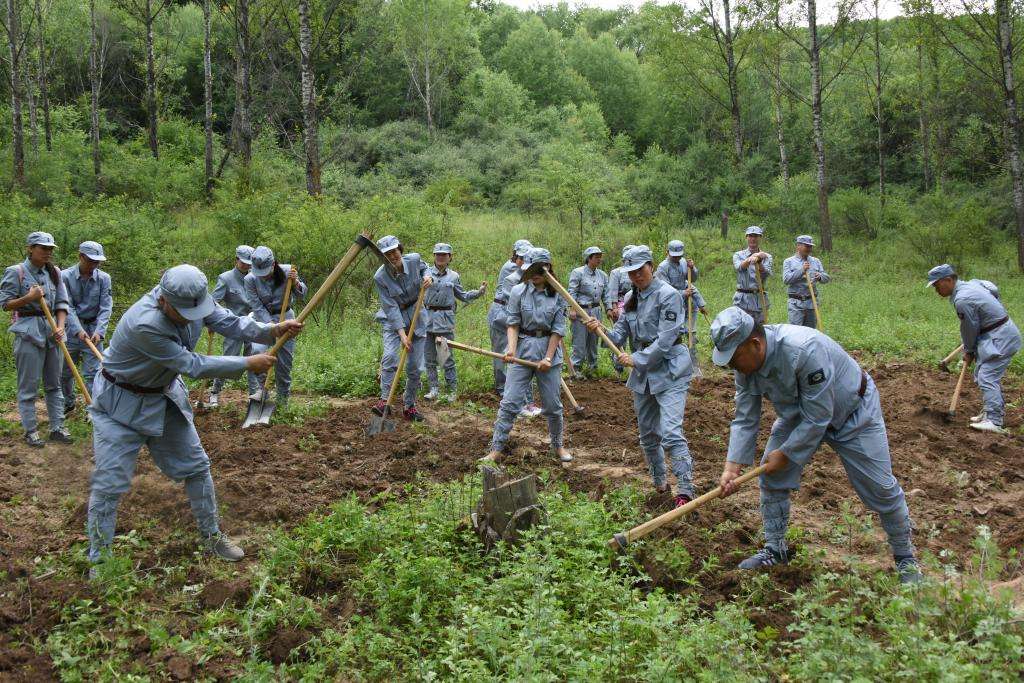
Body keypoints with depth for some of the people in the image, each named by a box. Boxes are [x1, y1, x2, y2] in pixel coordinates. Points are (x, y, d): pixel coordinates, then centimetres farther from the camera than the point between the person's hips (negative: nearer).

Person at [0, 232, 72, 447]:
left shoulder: (54, 272, 8)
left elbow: (62, 303, 7)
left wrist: (61, 326, -7)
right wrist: (29, 297, -18)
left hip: (52, 331, 5)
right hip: (28, 332, -5)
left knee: (54, 383, 10)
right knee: (28, 386, 0)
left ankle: (57, 427, 17)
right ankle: (31, 431, 8)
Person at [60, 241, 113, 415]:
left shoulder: (104, 278, -6)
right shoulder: (65, 276, -8)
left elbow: (106, 308, -9)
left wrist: (99, 331, -23)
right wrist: (78, 330, -25)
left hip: (93, 330, -1)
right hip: (71, 328, 1)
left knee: (92, 372, -4)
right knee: (64, 370, 13)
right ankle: (68, 403, 34)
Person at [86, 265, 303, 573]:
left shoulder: (193, 298, -18)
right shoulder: (144, 324, -38)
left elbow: (229, 322, -8)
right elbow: (192, 365, -31)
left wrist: (272, 330, -25)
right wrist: (248, 364, -25)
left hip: (164, 397, 7)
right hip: (122, 403, -7)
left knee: (196, 467, 12)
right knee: (109, 485, -6)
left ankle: (212, 537, 29)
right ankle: (99, 565, 8)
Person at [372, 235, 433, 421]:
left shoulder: (414, 260, -13)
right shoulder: (380, 277, -20)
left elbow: (424, 267, 13)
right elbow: (391, 308, -21)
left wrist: (428, 277, -10)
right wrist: (402, 334, -24)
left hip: (416, 317, 3)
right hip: (393, 319, -2)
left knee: (415, 366, 1)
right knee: (390, 355, -27)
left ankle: (410, 407, 13)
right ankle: (384, 400, -20)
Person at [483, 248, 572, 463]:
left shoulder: (558, 296, -2)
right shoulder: (518, 292, -2)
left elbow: (557, 330, -3)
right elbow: (513, 324, -3)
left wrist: (548, 358, -10)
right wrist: (511, 349, -18)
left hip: (549, 349, 0)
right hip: (522, 349, 0)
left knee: (553, 405, 9)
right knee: (509, 403, -3)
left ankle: (558, 445, 29)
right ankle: (496, 449, 2)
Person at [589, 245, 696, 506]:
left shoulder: (668, 295, -13)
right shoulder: (630, 299, 10)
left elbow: (665, 340, -18)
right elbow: (620, 335, 6)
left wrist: (636, 359, -17)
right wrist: (601, 331, -13)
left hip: (669, 372, -8)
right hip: (643, 375, 8)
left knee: (671, 433, -17)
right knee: (648, 434, 15)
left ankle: (685, 491, -15)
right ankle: (659, 484, 31)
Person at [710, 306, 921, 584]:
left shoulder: (804, 350, -42)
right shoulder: (744, 364, -19)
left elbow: (818, 417, -34)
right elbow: (744, 421, -11)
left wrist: (785, 454, -24)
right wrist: (732, 466, -22)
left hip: (853, 412, -6)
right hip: (798, 413, 6)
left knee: (880, 488, -1)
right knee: (771, 476, -1)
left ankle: (905, 557, 20)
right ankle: (774, 549, 16)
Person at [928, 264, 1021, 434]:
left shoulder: (962, 300, -24)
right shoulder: (971, 284, 6)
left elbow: (969, 329, -14)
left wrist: (969, 352, 5)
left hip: (999, 338, -11)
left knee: (987, 377, -14)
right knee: (982, 374, 18)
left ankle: (995, 421, -17)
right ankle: (994, 410, 29)